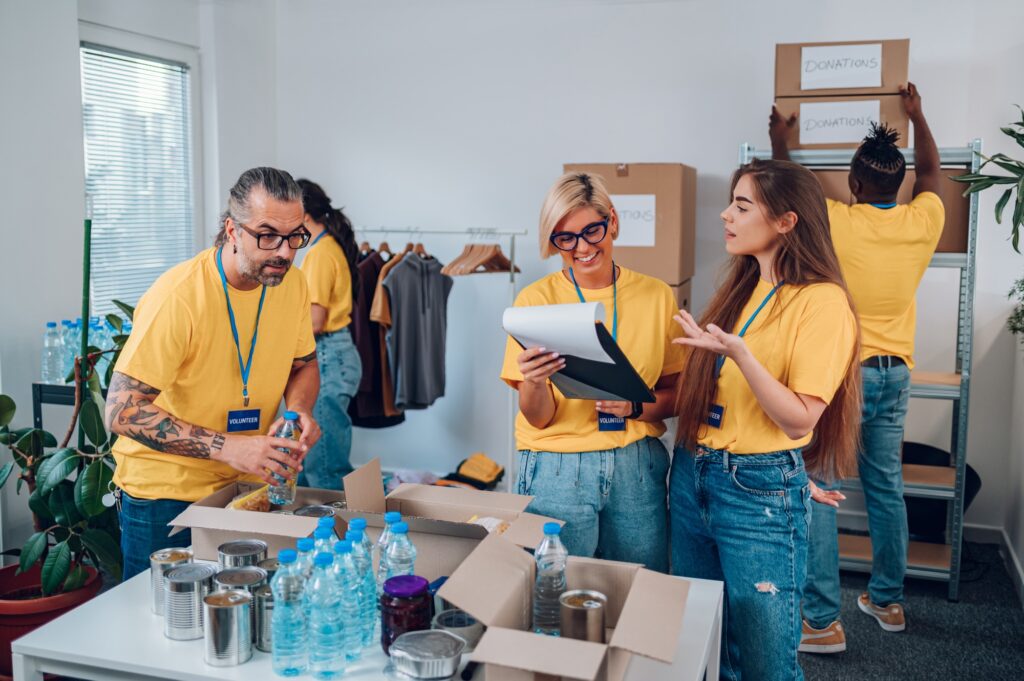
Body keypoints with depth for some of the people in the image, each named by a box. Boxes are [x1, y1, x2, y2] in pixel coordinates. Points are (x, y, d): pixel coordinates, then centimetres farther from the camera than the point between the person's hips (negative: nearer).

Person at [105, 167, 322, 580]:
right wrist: (226, 447, -33)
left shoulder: (292, 285, -5)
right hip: (165, 494, -5)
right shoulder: (177, 297, -24)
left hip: (251, 484, 5)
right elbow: (122, 411, -24)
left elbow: (304, 364, 12)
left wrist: (300, 410, -10)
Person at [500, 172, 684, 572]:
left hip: (637, 469, 2)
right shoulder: (536, 300, -5)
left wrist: (635, 406, -14)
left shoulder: (656, 296, 2)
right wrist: (534, 383, -26)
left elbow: (676, 394, 5)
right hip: (556, 471, -2)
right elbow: (538, 418, -5)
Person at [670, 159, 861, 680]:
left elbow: (799, 420, -19)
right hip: (692, 477, 7)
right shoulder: (741, 287, 10)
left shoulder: (821, 300, -13)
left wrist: (738, 353, -27)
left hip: (760, 495, -7)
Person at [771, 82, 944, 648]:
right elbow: (931, 171, 21)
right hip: (895, 373, 6)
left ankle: (822, 622, 0)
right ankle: (888, 600, 30)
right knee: (886, 486, 16)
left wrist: (780, 141, 25)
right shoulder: (923, 220, -1)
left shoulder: (836, 221, -13)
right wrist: (916, 115, 36)